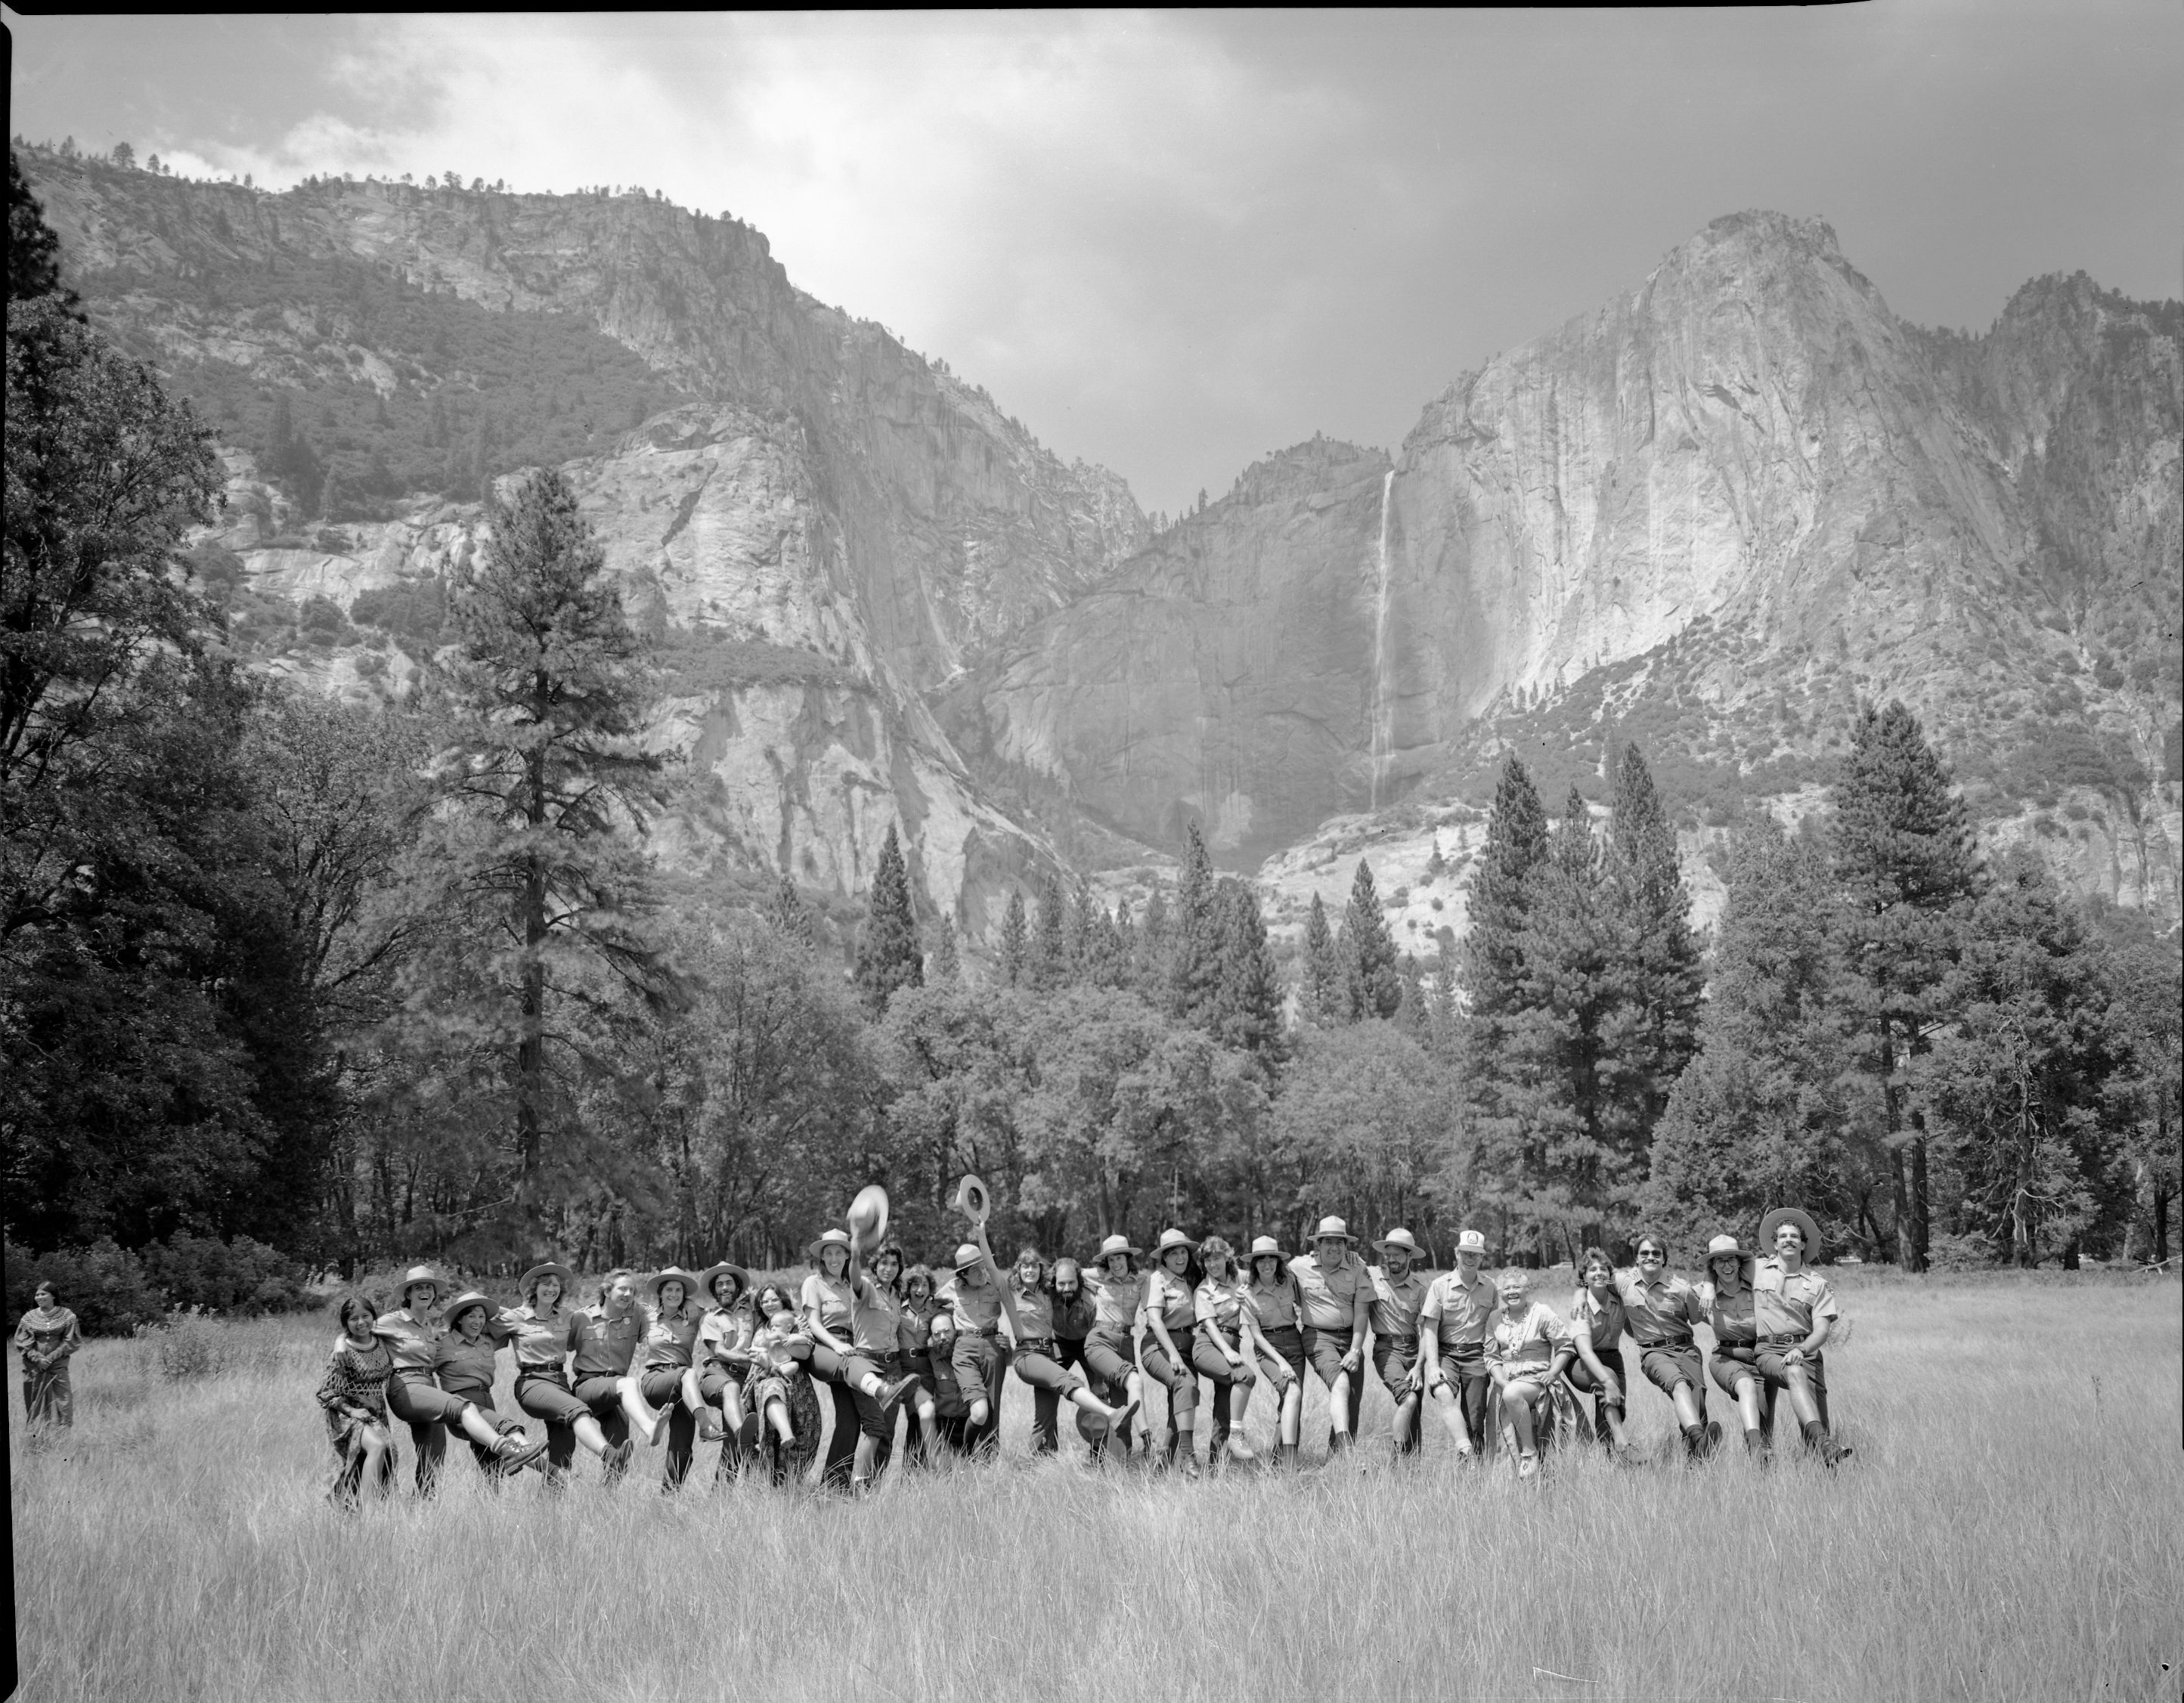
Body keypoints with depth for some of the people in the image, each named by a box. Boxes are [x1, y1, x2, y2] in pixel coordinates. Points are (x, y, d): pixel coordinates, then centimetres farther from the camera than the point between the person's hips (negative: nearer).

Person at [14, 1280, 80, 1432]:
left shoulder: (66, 1316, 1)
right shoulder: (29, 1318, 4)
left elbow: (71, 1341, -1)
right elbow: (22, 1343, 2)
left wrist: (52, 1357, -10)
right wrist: (38, 1358, -11)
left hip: (58, 1366, -1)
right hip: (34, 1368, 1)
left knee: (62, 1402, -7)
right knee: (36, 1404, 0)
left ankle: (66, 1431, -5)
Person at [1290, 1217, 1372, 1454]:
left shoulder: (1357, 1267, 1)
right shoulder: (1299, 1266, -1)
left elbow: (1361, 1313, -1)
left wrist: (1355, 1350, -8)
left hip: (1351, 1337, 3)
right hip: (1318, 1337, -3)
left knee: (1353, 1402, -2)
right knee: (1341, 1383, -28)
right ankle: (1345, 1449, -41)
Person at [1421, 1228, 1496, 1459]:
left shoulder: (1490, 1289, 11)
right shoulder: (1440, 1285, 2)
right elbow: (1429, 1329, -2)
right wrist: (1433, 1366, -12)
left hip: (1476, 1356, 3)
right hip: (1446, 1353, -3)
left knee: (1475, 1420, -5)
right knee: (1444, 1394, -31)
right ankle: (1465, 1451, -42)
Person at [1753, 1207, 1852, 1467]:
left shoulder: (1817, 1284, 11)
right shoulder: (1757, 1270, 14)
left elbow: (1822, 1330, 1)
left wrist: (1801, 1350, -19)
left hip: (1806, 1352, 2)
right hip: (1769, 1351, -2)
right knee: (1795, 1373, -37)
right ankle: (1824, 1445, -53)